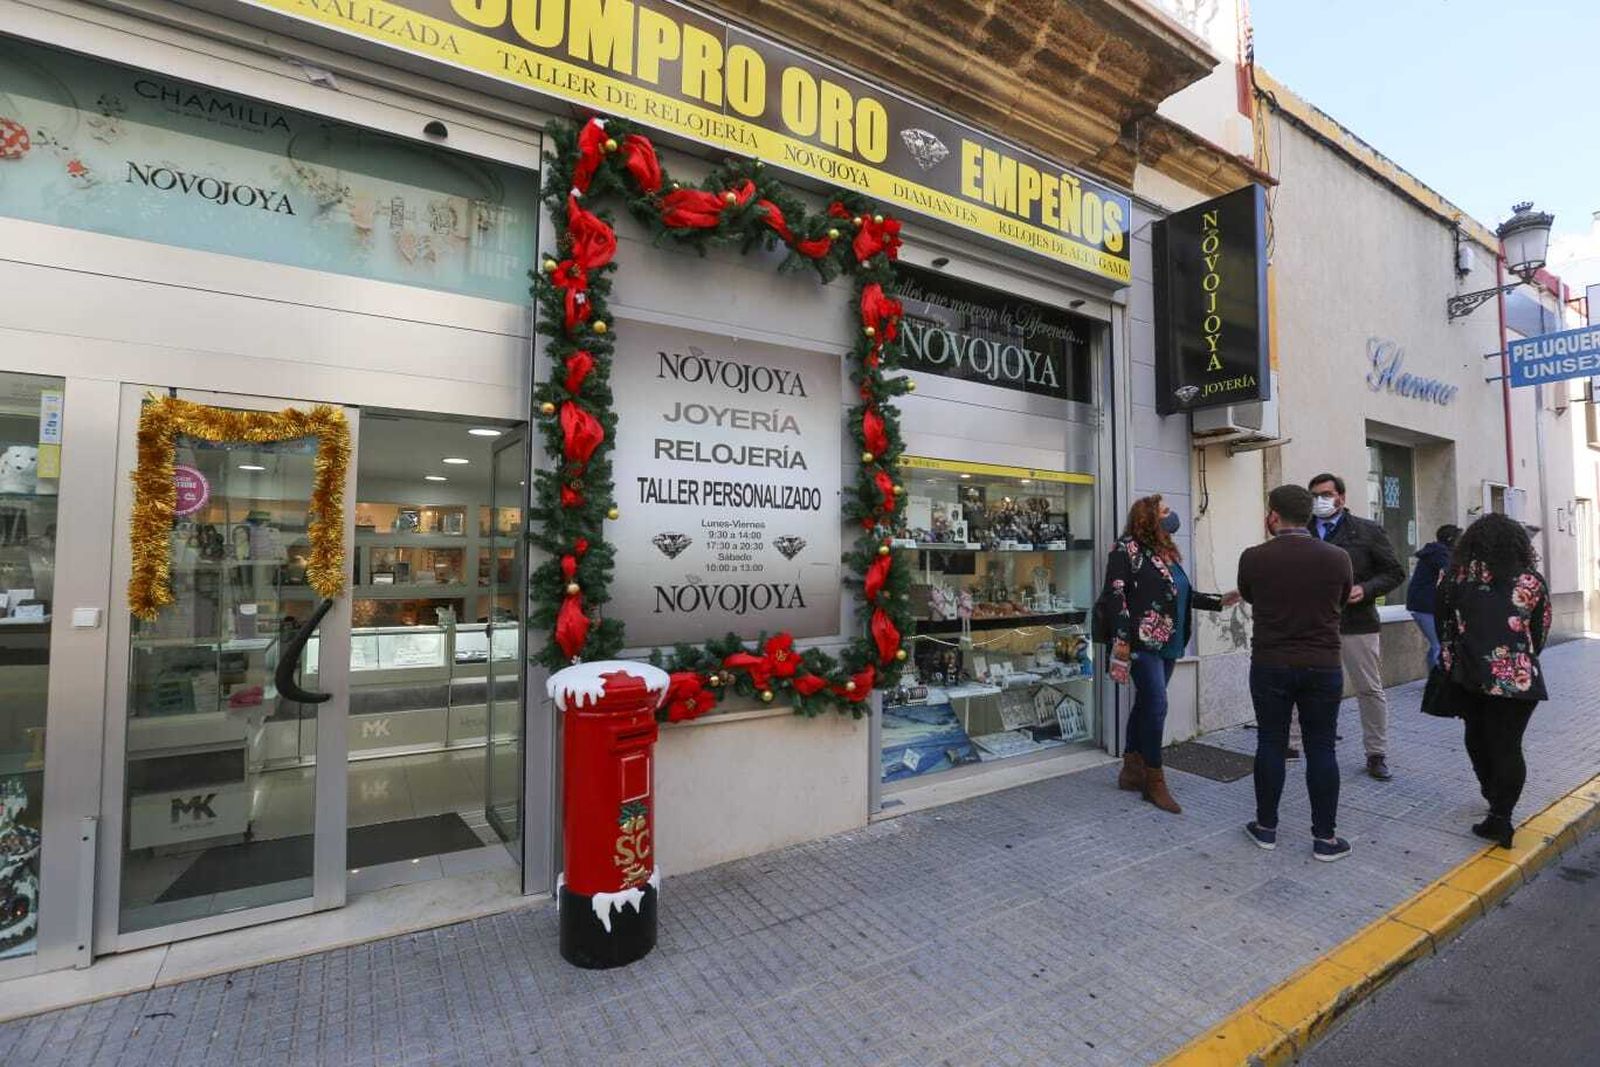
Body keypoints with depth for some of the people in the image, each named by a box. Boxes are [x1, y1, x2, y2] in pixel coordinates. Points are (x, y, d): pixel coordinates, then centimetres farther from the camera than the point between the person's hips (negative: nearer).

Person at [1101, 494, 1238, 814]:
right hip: (1143, 642, -8)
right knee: (1156, 706, -8)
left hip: (1168, 643, 8)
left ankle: (1132, 770, 23)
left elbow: (1182, 594, 22)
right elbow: (1116, 595, -16)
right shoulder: (1127, 549, -10)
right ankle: (1155, 781, 4)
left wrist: (1219, 602, 15)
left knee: (1145, 705, 13)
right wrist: (1121, 638, -20)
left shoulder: (1167, 552, 15)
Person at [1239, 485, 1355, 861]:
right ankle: (1325, 837, 17)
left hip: (1270, 665, -1)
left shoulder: (1253, 558, -11)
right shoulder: (1338, 558, -6)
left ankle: (1266, 827, 20)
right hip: (1323, 667, 1)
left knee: (1271, 744, 9)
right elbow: (1341, 603, 11)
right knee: (1321, 749, 9)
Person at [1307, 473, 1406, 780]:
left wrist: (1366, 589, -12)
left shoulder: (1367, 531, 3)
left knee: (1370, 690, 10)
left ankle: (1377, 754, 24)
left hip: (1356, 621, 0)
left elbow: (1394, 572, 4)